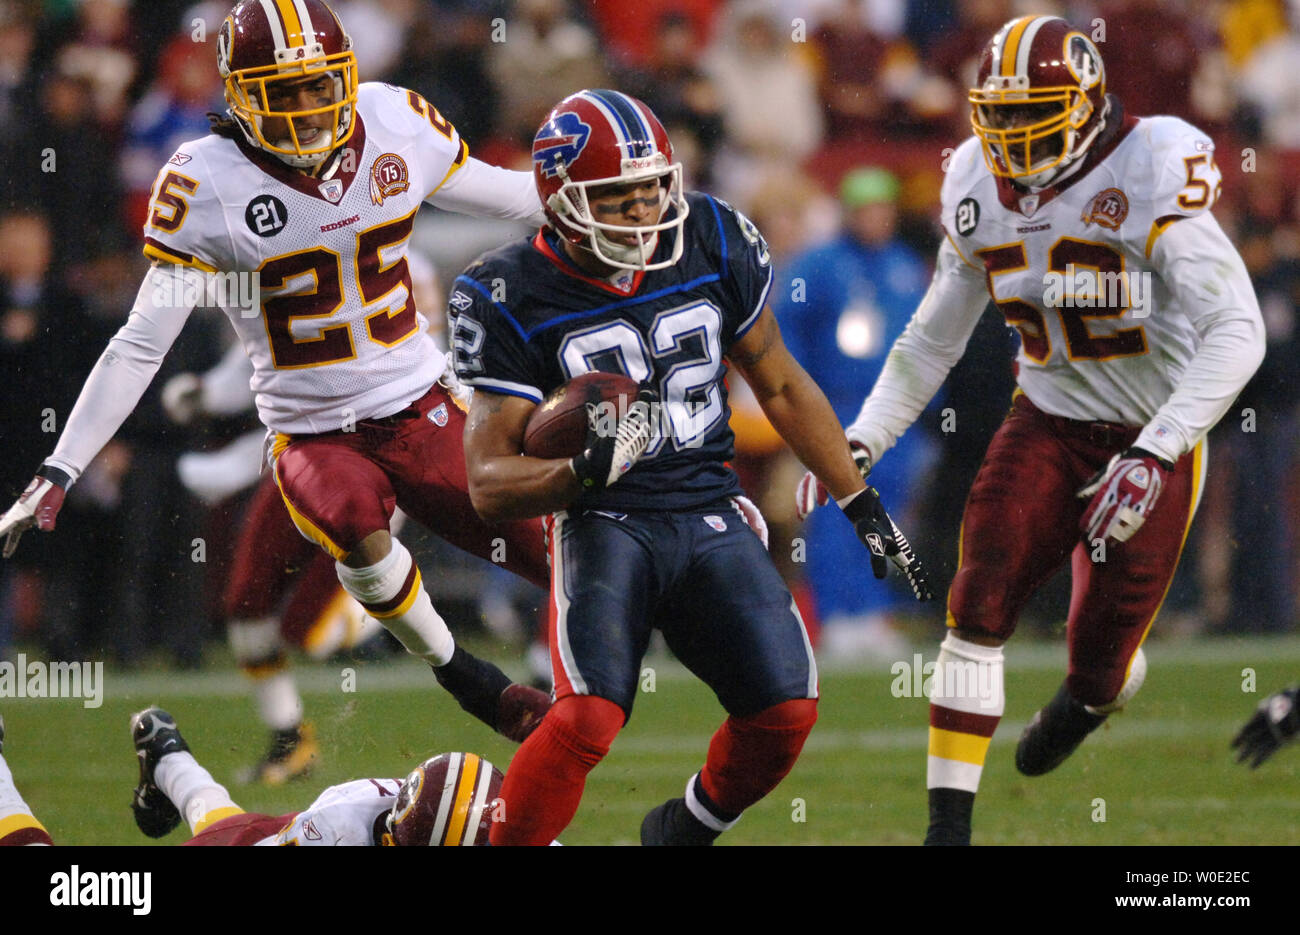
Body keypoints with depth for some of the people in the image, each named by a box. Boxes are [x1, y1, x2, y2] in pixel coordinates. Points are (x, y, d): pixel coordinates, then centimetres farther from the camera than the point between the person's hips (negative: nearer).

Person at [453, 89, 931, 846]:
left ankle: (686, 829, 23)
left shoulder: (715, 246, 1)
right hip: (607, 524, -4)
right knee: (588, 719, -26)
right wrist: (583, 470, -30)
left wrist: (863, 507, 16)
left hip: (712, 518, 4)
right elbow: (489, 484, -10)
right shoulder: (516, 299, -10)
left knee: (787, 711, -7)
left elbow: (781, 387, 15)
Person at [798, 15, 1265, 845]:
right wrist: (861, 440, 3)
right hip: (1048, 423, 4)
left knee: (1102, 650, 1)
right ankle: (950, 821, -12)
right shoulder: (981, 190, -2)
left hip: (1153, 438, -4)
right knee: (980, 604, -16)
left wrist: (1153, 454, -34)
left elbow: (1236, 332, -27)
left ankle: (1090, 699, 42)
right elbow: (934, 338, 13)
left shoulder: (1153, 178, -22)